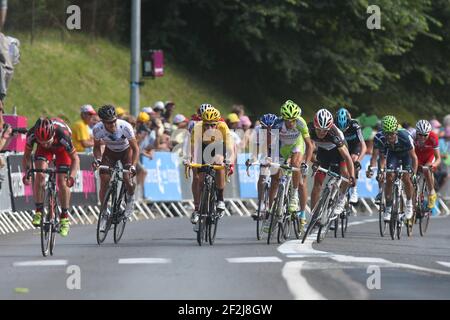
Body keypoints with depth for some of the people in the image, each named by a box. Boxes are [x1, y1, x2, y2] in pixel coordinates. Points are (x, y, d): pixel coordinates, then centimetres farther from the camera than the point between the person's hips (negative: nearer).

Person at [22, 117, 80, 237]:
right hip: (44, 151, 2)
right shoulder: (32, 134, -36)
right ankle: (39, 211, -9)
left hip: (61, 149, -2)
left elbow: (75, 158, -29)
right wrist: (27, 173, -34)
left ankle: (65, 217, 3)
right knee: (40, 175, -21)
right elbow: (26, 156, -19)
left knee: (62, 181, -12)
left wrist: (72, 175, -44)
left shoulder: (62, 135, -42)